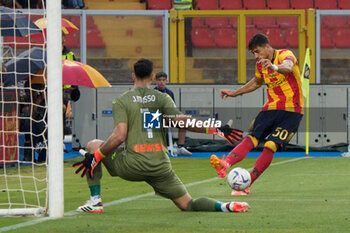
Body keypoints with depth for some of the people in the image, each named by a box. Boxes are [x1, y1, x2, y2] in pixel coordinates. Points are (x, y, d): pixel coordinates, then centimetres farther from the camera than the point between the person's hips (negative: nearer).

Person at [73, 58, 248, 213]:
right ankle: (225, 207, -21)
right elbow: (180, 121, -9)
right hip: (161, 168, 2)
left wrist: (96, 156, 0)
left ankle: (95, 202, 11)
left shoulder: (121, 101, 2)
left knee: (92, 145, 22)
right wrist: (213, 129, -7)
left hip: (132, 166, -2)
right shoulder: (162, 98, 7)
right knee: (188, 206, 12)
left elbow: (119, 136, -10)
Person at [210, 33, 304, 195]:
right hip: (271, 108, 6)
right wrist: (235, 93, 31)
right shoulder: (260, 65, 12)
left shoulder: (285, 55, -10)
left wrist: (274, 67, -57)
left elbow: (288, 67, -35)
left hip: (291, 110, -6)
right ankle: (225, 165, -39)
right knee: (250, 139, -16)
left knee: (270, 146, -17)